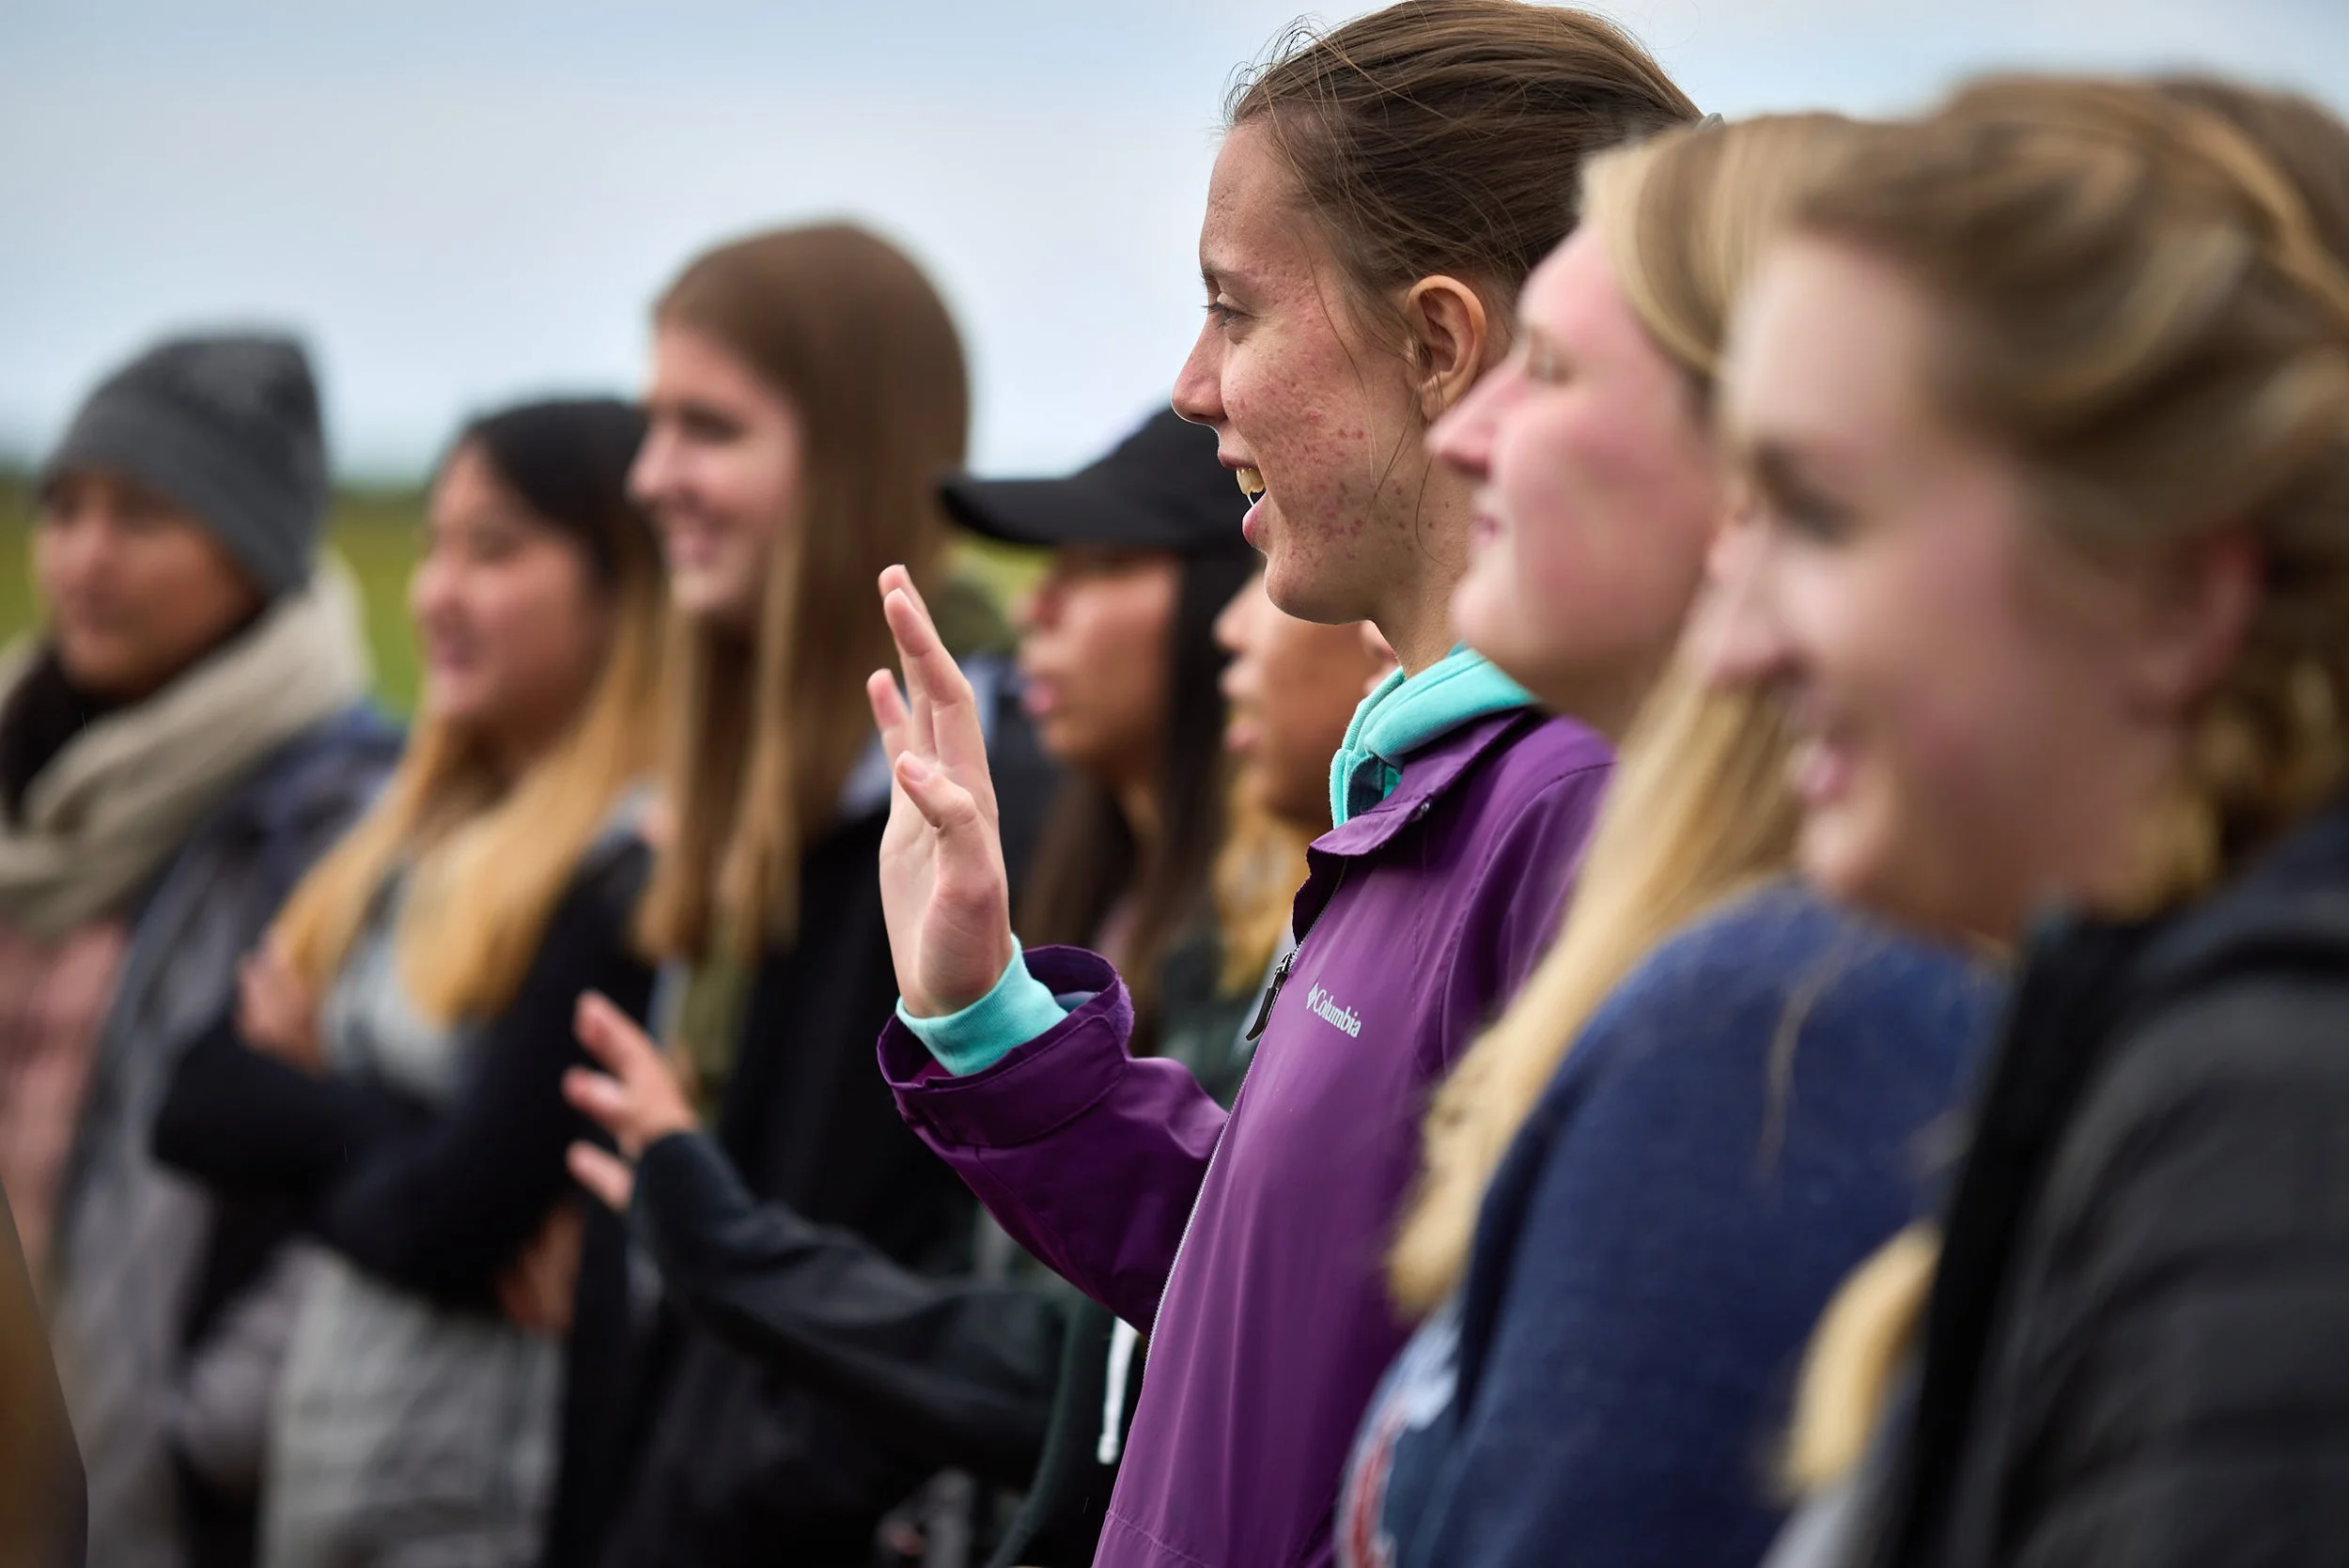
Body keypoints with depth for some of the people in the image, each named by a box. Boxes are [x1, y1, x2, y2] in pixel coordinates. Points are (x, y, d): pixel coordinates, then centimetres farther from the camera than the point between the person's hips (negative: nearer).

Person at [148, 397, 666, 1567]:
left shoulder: (633, 869, -15)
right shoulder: (412, 832, 12)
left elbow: (454, 1217, -18)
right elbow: (193, 1100, 8)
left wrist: (295, 1119, 1)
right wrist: (354, 1128, -12)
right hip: (321, 1464, 8)